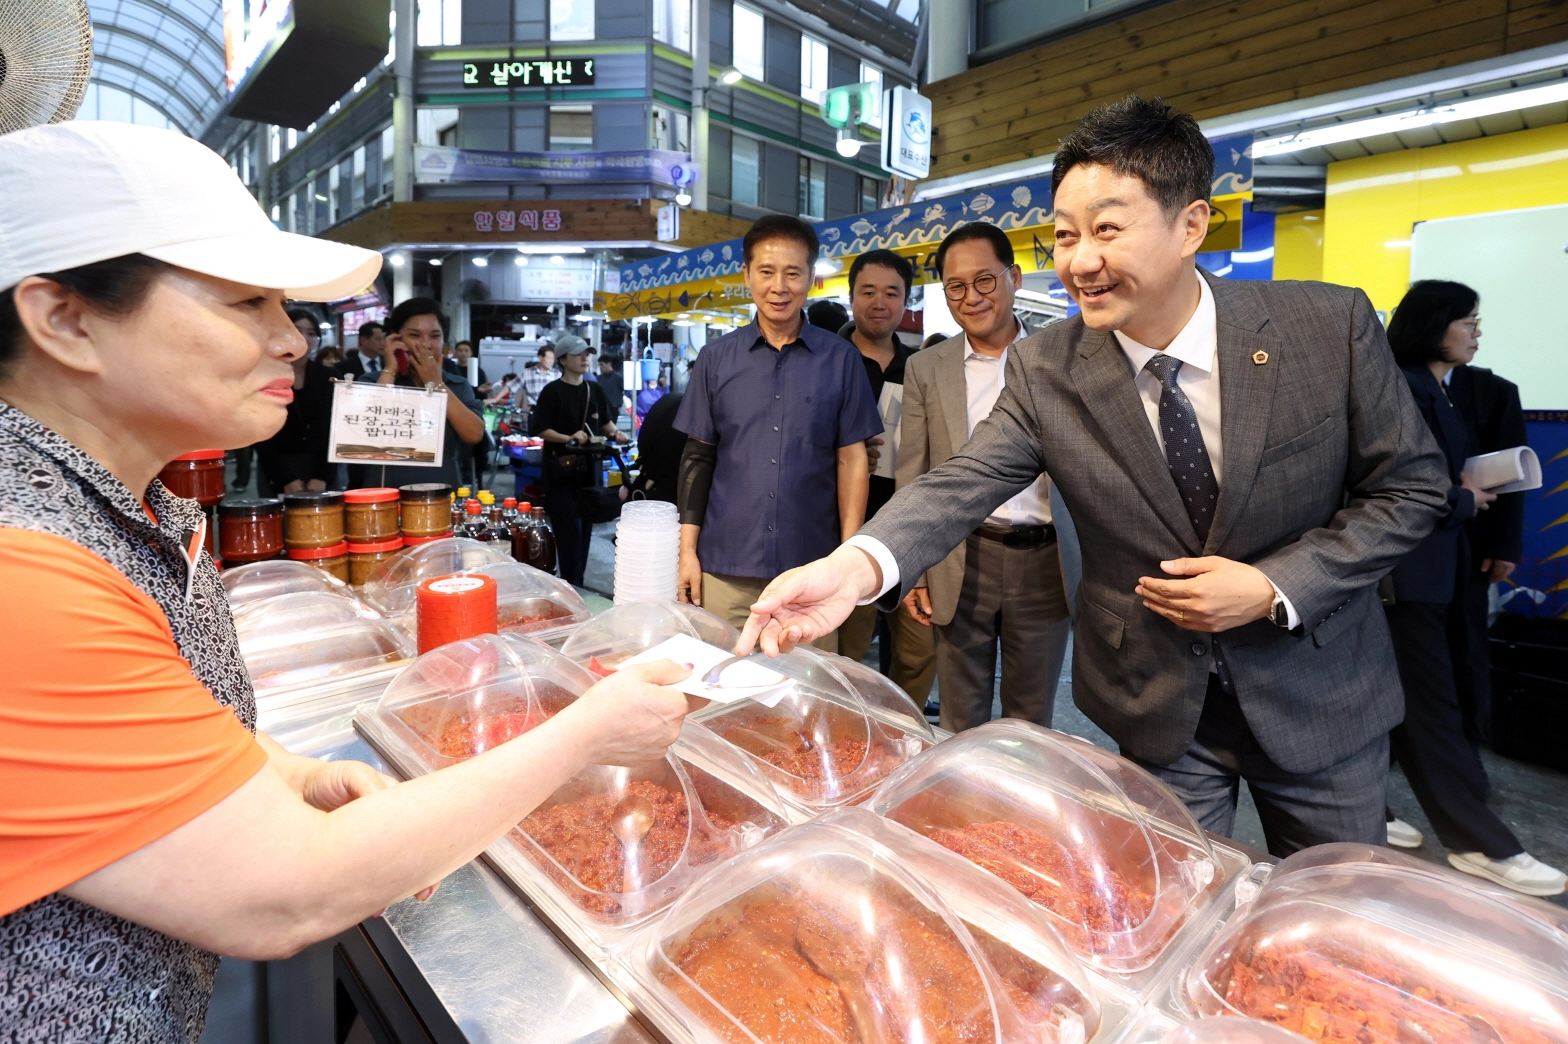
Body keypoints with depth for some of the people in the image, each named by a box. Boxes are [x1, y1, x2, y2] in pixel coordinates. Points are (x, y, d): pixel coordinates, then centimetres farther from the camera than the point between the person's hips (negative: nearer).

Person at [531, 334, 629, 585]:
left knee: (586, 526, 10)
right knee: (569, 529, -7)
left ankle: (577, 582, 21)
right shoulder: (552, 391, -7)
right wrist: (569, 438, -24)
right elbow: (541, 430, -10)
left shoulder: (595, 390, 10)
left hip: (588, 466, 6)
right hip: (561, 468, -6)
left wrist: (615, 432, 0)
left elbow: (605, 421, 20)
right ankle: (571, 585, 0)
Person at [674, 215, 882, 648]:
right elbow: (698, 458, 6)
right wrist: (687, 552, 1)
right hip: (725, 565, 1)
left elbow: (851, 458, 2)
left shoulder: (840, 359, 1)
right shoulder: (716, 358, 5)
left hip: (811, 567, -1)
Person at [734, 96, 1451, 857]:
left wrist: (1277, 589, -20)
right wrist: (859, 564, -41)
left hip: (1317, 690, 1)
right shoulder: (1044, 370, -14)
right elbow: (963, 485, -22)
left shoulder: (1331, 326, -16)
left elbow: (1411, 485, -7)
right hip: (1161, 709, 0)